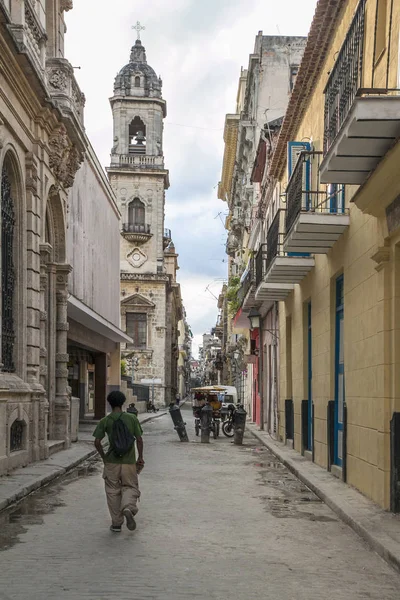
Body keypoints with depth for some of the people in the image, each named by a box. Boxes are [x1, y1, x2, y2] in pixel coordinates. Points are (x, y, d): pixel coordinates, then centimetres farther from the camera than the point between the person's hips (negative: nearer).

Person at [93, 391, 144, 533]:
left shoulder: (105, 421, -3)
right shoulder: (132, 418, -3)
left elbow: (97, 442, -7)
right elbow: (139, 439, -3)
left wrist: (103, 456, 8)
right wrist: (140, 457, 8)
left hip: (111, 462, 0)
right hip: (129, 462, 0)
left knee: (113, 491, 11)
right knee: (130, 487, 13)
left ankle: (116, 523, 14)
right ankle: (128, 508, -17)